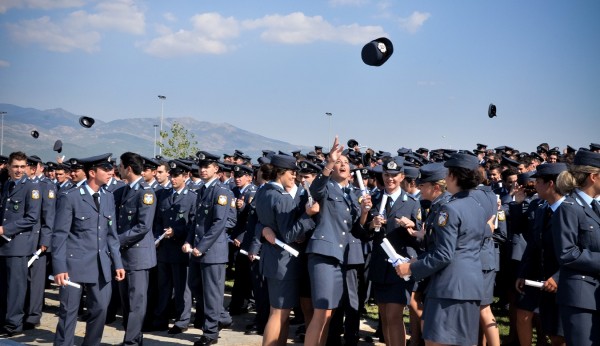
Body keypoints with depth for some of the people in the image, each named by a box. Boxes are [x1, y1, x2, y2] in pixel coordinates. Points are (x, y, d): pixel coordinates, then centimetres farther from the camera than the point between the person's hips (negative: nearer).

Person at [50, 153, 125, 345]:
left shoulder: (108, 198, 11)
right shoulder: (69, 197, -6)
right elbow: (60, 235, -8)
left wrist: (117, 263, 6)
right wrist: (59, 267, -14)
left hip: (101, 265, 5)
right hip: (75, 263, -5)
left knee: (100, 309, 7)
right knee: (69, 311, 2)